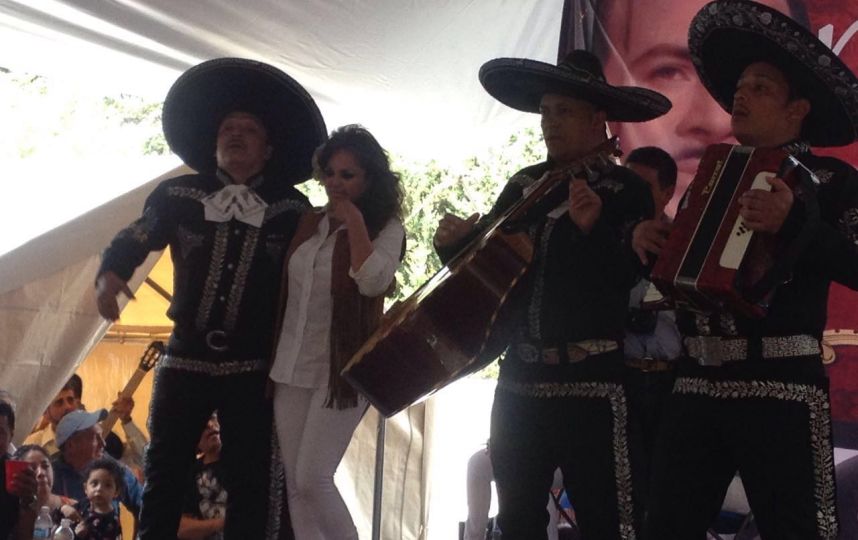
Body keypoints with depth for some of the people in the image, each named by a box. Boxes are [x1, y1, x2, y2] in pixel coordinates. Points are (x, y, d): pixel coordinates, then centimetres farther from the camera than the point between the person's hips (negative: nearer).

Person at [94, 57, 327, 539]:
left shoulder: (292, 210, 3)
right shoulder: (178, 196, 4)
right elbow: (132, 240, 5)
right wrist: (110, 275, -15)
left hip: (253, 369, -1)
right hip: (185, 360, 1)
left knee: (250, 485, 2)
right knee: (163, 478, 2)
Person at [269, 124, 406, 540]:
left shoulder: (386, 229, -5)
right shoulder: (308, 223, 11)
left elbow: (373, 281, -23)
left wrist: (354, 221, -16)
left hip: (342, 369, -6)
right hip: (292, 366, 6)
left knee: (313, 480, -12)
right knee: (295, 486, 5)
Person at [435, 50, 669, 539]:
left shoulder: (626, 189, -3)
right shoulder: (523, 186, 14)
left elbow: (627, 277, -14)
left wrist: (592, 228, -30)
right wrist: (456, 242, -4)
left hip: (591, 381, -6)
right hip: (520, 379, 6)